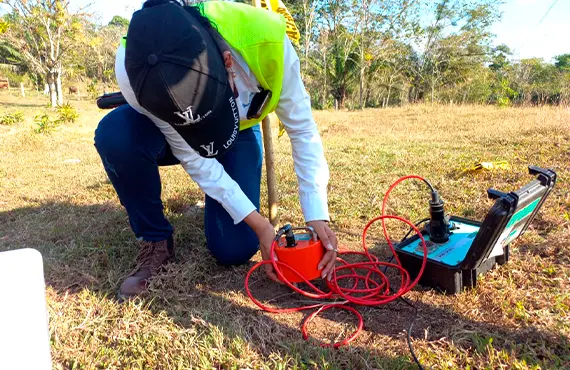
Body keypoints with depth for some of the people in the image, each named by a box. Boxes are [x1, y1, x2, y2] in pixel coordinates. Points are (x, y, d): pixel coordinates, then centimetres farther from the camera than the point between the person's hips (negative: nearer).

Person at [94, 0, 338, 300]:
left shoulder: (264, 38, -37)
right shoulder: (132, 70, -36)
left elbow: (302, 130, -25)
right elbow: (193, 160, -29)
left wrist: (317, 216, -30)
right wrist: (259, 223, -32)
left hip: (239, 131, 0)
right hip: (170, 133, 0)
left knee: (234, 250, -13)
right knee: (115, 135, -35)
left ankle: (217, 203, 22)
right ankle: (155, 241, -11)